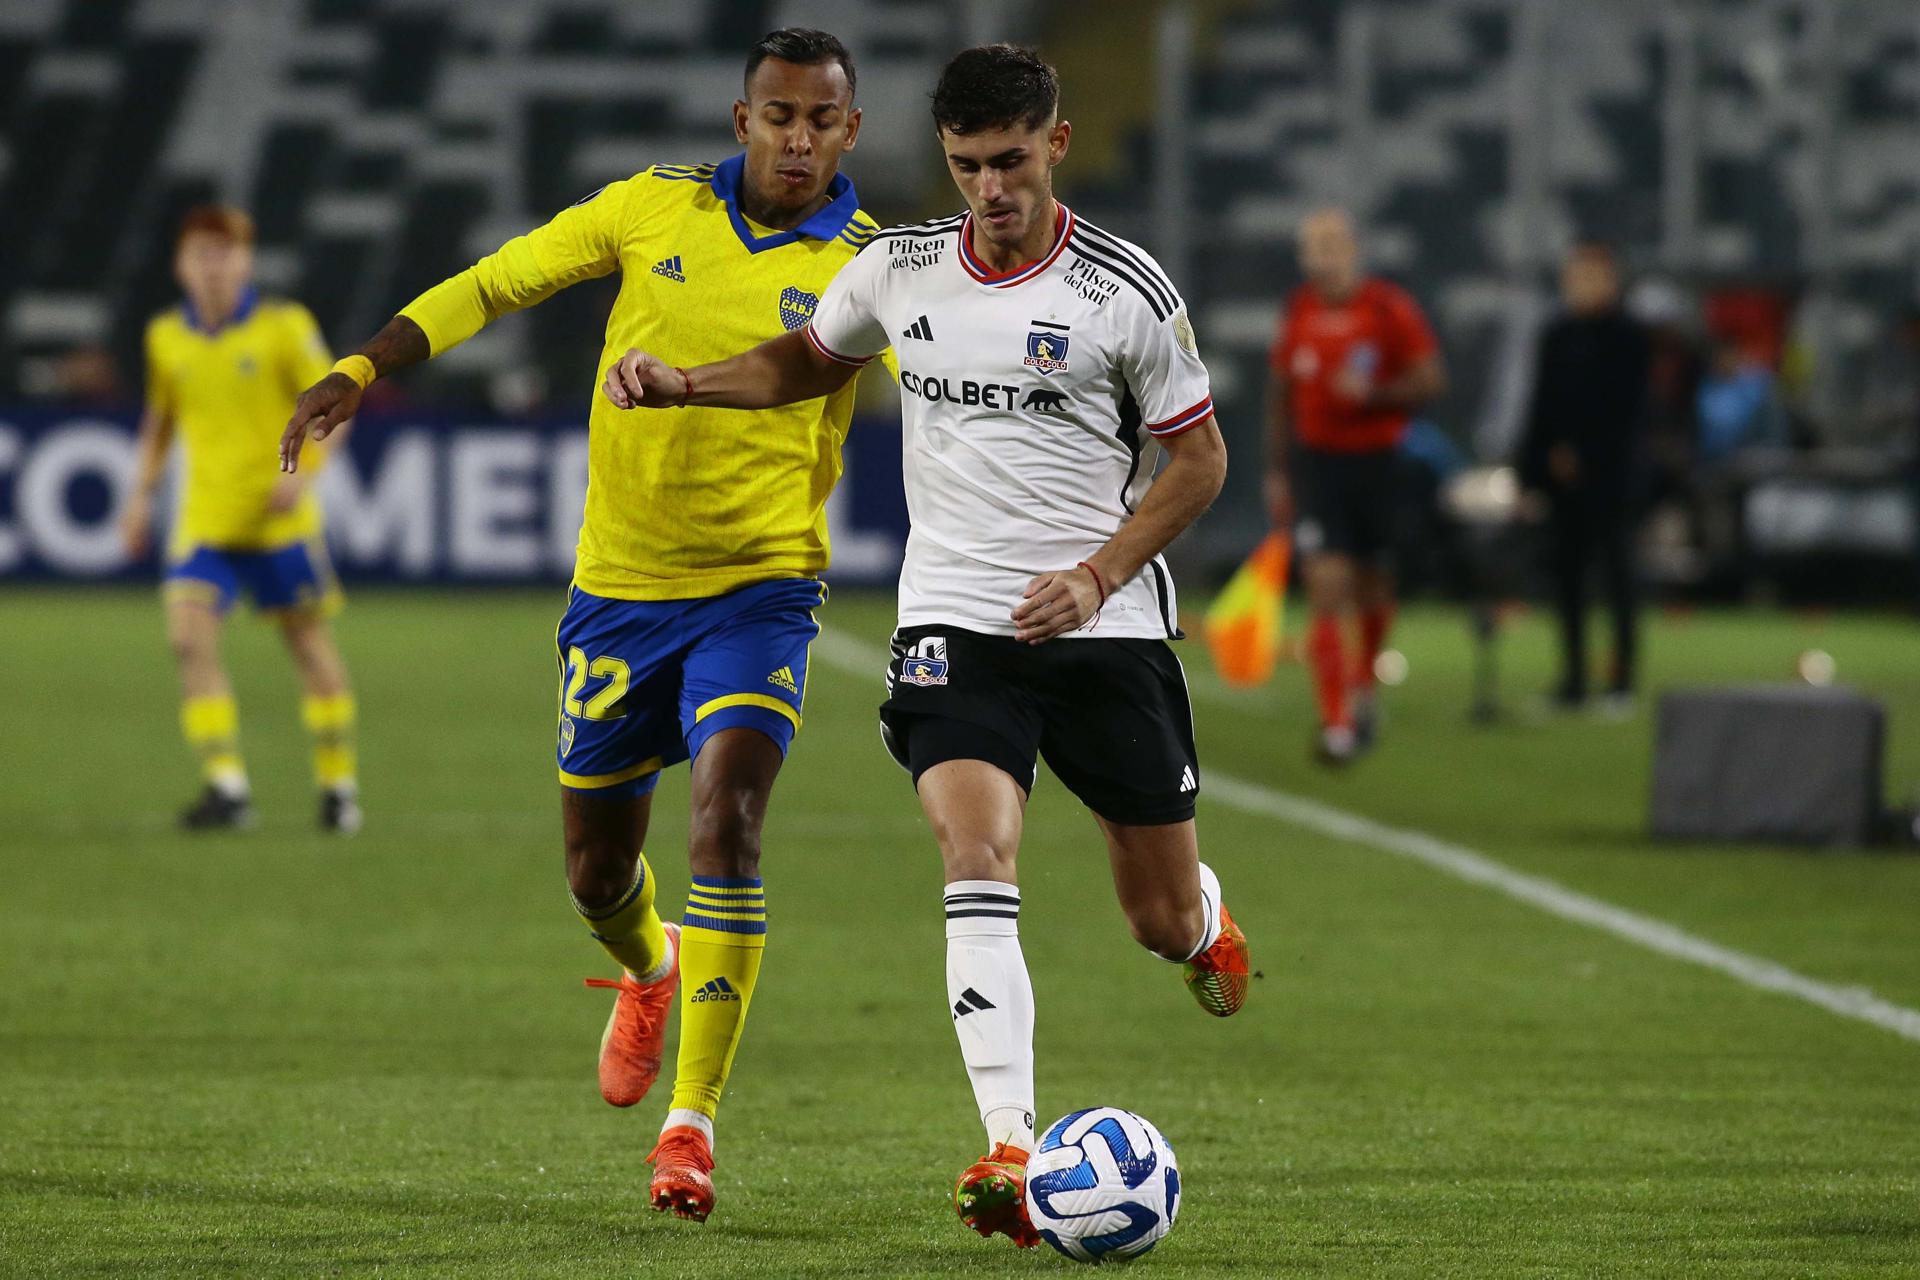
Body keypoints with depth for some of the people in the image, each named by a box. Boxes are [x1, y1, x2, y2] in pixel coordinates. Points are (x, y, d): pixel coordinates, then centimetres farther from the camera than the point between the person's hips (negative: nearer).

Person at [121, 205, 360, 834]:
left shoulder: (284, 326, -7)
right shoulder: (166, 336, 4)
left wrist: (302, 470, -19)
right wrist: (142, 493, 14)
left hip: (278, 515, -3)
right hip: (203, 516, 3)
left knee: (309, 640, 6)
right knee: (189, 635, -16)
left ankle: (338, 783, 21)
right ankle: (226, 785, -16)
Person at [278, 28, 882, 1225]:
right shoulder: (657, 206, -1)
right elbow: (497, 281, 7)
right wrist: (362, 371, -1)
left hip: (757, 592, -3)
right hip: (620, 586, 3)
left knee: (726, 827, -23)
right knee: (598, 873, 12)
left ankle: (692, 1123, -17)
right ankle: (652, 974, 50)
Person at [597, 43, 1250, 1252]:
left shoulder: (1125, 291, -8)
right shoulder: (900, 268, 2)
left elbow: (1199, 456, 0)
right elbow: (808, 360, 22)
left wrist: (1097, 575, -13)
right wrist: (684, 382, 4)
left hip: (1106, 626, -1)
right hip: (955, 623, 1)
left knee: (1161, 917, 8)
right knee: (979, 863, -23)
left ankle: (1208, 922, 49)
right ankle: (1013, 1158, -30)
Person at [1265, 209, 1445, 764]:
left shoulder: (1390, 308, -6)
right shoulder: (1299, 310, 5)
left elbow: (1431, 381, -5)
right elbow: (1280, 392, 15)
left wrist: (1373, 392, -21)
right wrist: (1277, 471, 14)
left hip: (1378, 462, -1)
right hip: (1316, 463, 1)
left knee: (1372, 587, 11)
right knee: (1327, 585, -12)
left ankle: (1363, 688, 40)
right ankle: (1336, 723, -16)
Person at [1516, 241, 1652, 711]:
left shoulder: (1628, 337, -3)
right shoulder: (1558, 336, 14)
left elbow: (1626, 410, -9)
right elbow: (1542, 406, 14)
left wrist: (1581, 456, -14)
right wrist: (1530, 474, 9)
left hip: (1608, 476, -6)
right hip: (1562, 474, 6)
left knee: (1616, 568, -3)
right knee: (1568, 574, 6)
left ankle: (1622, 677, -1)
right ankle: (1573, 677, 10)